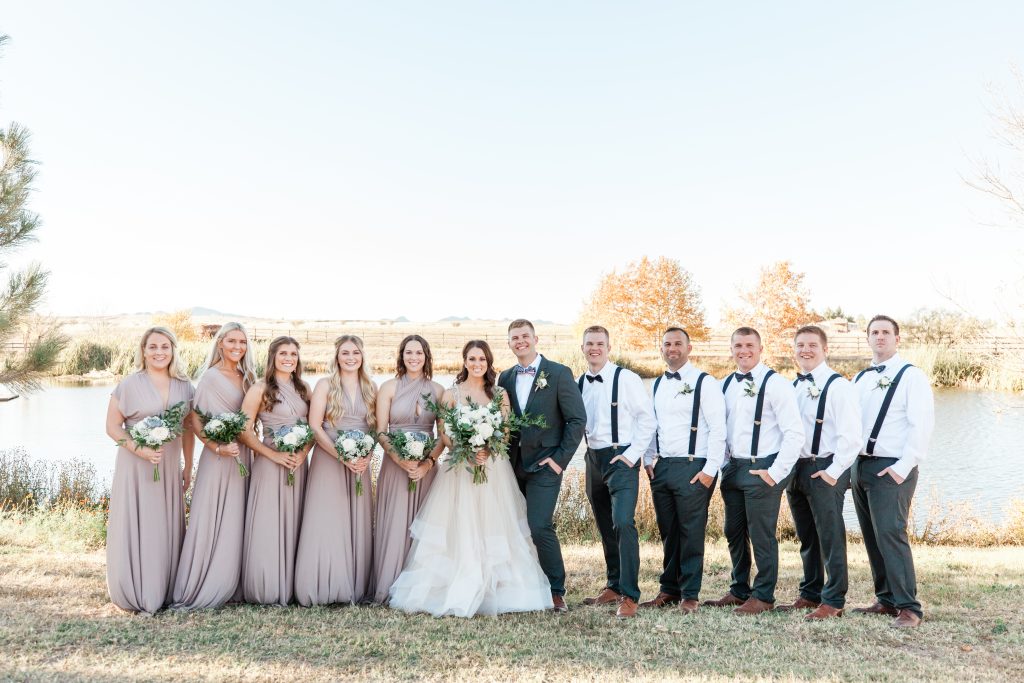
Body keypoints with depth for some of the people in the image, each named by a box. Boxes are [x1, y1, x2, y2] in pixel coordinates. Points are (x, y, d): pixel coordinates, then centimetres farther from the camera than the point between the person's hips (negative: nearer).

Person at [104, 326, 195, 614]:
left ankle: (162, 591, 21)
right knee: (135, 528, 0)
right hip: (135, 466, -4)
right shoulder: (130, 384, -5)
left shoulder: (184, 386, 6)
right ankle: (135, 594, 12)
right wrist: (139, 449, -17)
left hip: (170, 468, 4)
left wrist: (188, 466, 10)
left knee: (166, 528, 9)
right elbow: (112, 426, -4)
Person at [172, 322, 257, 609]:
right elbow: (195, 421, -11)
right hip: (219, 457, -7)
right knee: (212, 523, -4)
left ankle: (230, 588, 19)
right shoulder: (210, 377, -8)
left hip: (244, 456, 7)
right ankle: (198, 592, 5)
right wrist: (218, 448, -20)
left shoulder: (247, 377, 12)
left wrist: (253, 447, 6)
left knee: (236, 525, 10)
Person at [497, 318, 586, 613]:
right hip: (514, 465, 5)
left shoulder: (559, 373, -4)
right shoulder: (505, 378, 11)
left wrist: (561, 458, -10)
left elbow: (577, 419, -6)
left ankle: (556, 591, 3)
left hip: (545, 464, -5)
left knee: (539, 526, -14)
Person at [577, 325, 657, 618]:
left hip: (621, 459, -6)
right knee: (605, 528, 14)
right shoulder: (579, 383, 8)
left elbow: (648, 420, -9)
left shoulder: (626, 379, -9)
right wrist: (588, 453, 4)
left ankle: (629, 595, -12)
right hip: (593, 459, 6)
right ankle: (614, 586, 27)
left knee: (623, 523, -18)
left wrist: (631, 456, -13)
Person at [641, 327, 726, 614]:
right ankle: (669, 590, 22)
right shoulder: (657, 385, 14)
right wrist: (649, 460, 11)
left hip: (692, 469, -6)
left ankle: (689, 595, 10)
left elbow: (718, 428, -10)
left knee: (691, 534, -1)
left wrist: (710, 469, -13)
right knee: (668, 533, 12)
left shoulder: (704, 383, -6)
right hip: (661, 468, 6)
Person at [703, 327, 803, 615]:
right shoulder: (726, 385, 11)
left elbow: (794, 432, -13)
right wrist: (724, 464, 9)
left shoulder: (774, 384, -10)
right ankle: (739, 590, 29)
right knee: (734, 533, 14)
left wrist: (776, 472, -16)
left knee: (761, 535, 0)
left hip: (761, 470, -6)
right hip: (733, 469, 7)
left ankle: (763, 596, 15)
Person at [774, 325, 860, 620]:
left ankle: (833, 601, 8)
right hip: (796, 468, 7)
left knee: (830, 537, -1)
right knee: (806, 538, 16)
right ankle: (810, 594, 27)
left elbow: (850, 435, -15)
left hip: (825, 470, -7)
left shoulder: (838, 385, -10)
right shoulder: (793, 386, 13)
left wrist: (834, 471, -16)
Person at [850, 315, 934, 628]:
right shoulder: (860, 379, 16)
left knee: (890, 534, -12)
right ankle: (886, 600, 20)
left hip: (891, 469, -7)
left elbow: (921, 425, -12)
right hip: (860, 466, 7)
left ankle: (908, 607, -4)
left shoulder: (911, 376, -4)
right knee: (872, 538, 10)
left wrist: (903, 467, -18)